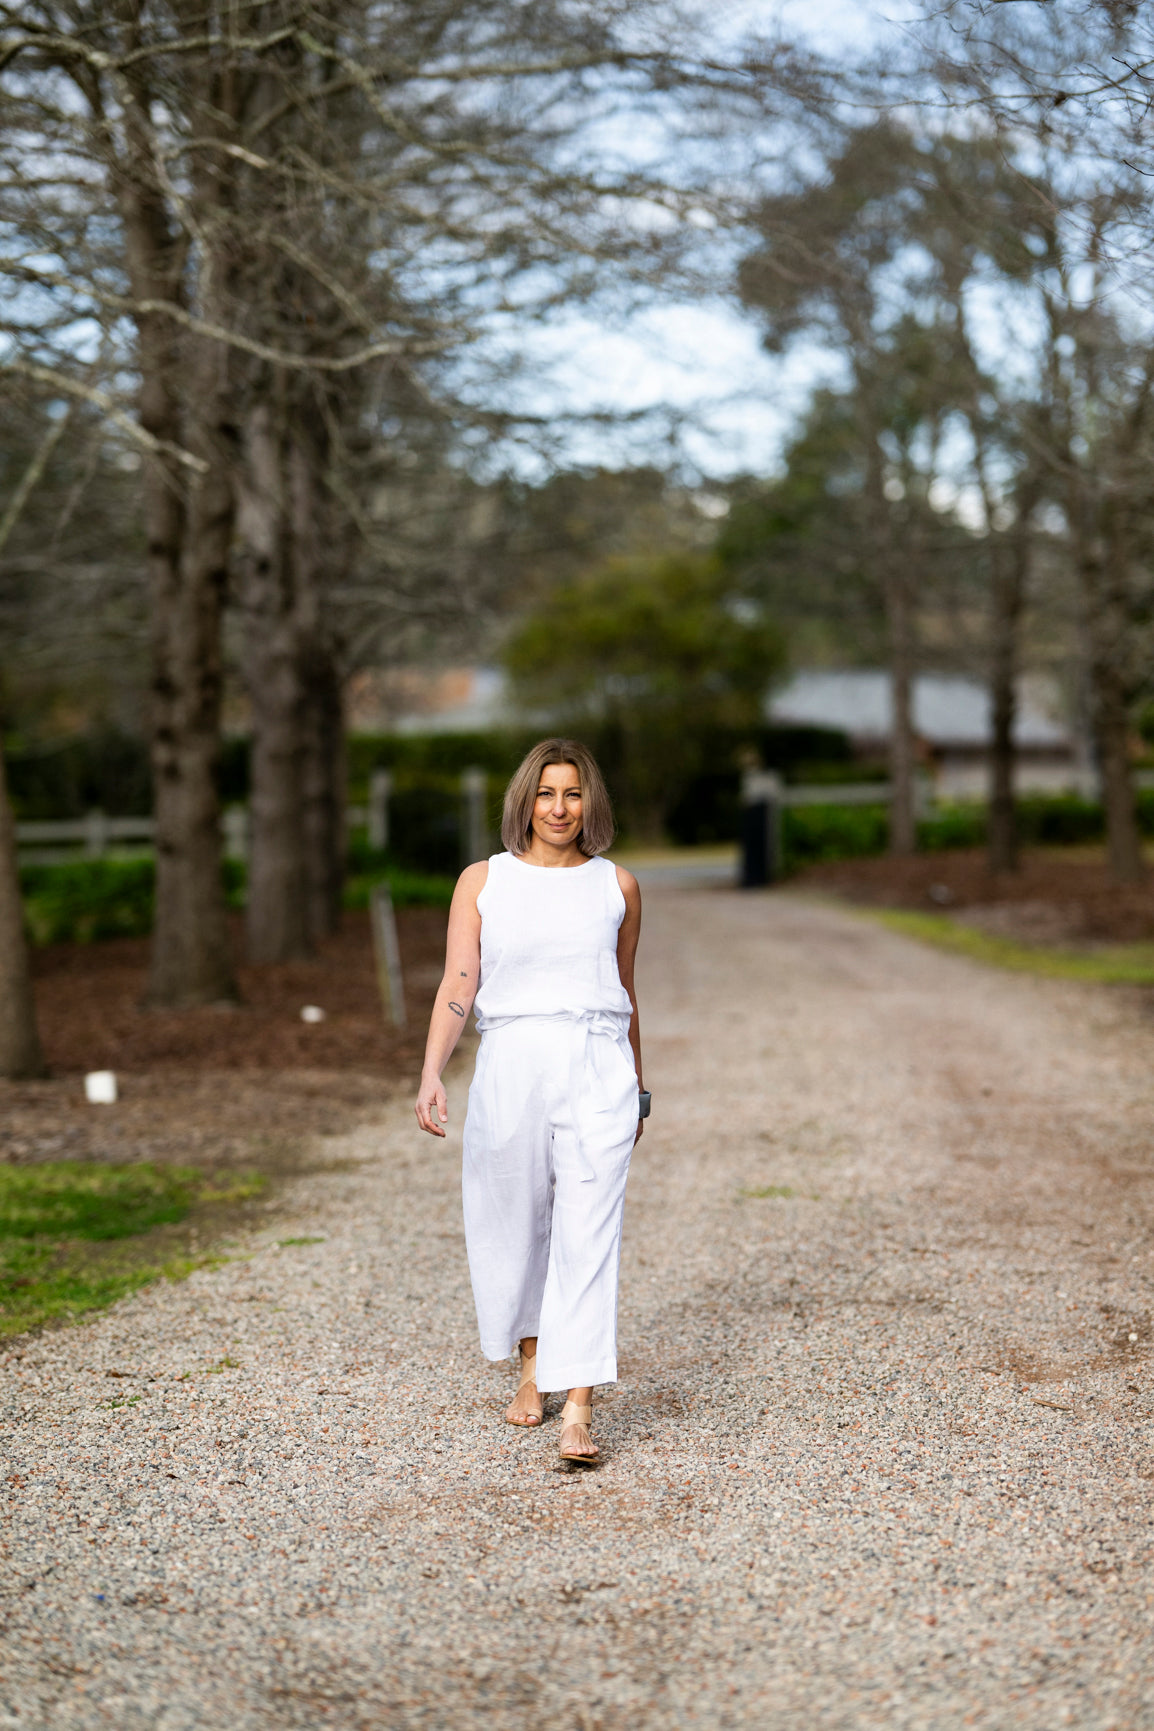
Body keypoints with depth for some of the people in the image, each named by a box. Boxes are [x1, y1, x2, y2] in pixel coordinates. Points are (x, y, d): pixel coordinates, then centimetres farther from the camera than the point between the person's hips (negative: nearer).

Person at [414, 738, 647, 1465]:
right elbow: (458, 987, -2)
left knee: (589, 1233, -8)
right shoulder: (482, 881, 5)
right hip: (512, 1068, 1)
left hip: (598, 1069, 0)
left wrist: (636, 1091, 24)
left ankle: (578, 1412, -11)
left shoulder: (617, 886, 8)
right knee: (513, 1222, 11)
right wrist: (431, 1074, -16)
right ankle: (532, 1367, 36)